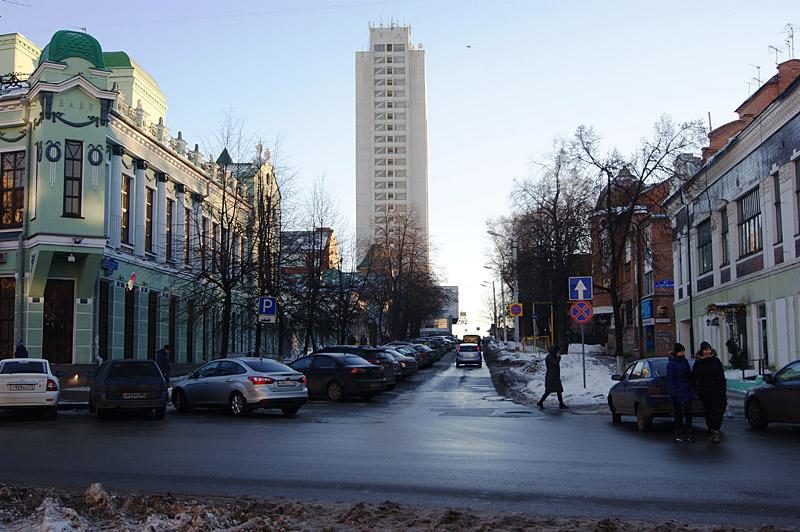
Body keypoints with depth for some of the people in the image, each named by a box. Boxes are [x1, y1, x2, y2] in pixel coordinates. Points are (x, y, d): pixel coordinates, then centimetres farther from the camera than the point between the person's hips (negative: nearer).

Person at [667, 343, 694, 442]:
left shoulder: (685, 361, 10)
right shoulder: (671, 363, -8)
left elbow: (689, 375, 18)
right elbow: (669, 379, -10)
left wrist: (690, 387, 15)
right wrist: (672, 392, -15)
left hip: (687, 391, 5)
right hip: (677, 392, -5)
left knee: (688, 412, 3)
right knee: (678, 413, 3)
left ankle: (689, 433, 7)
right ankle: (678, 433, 11)